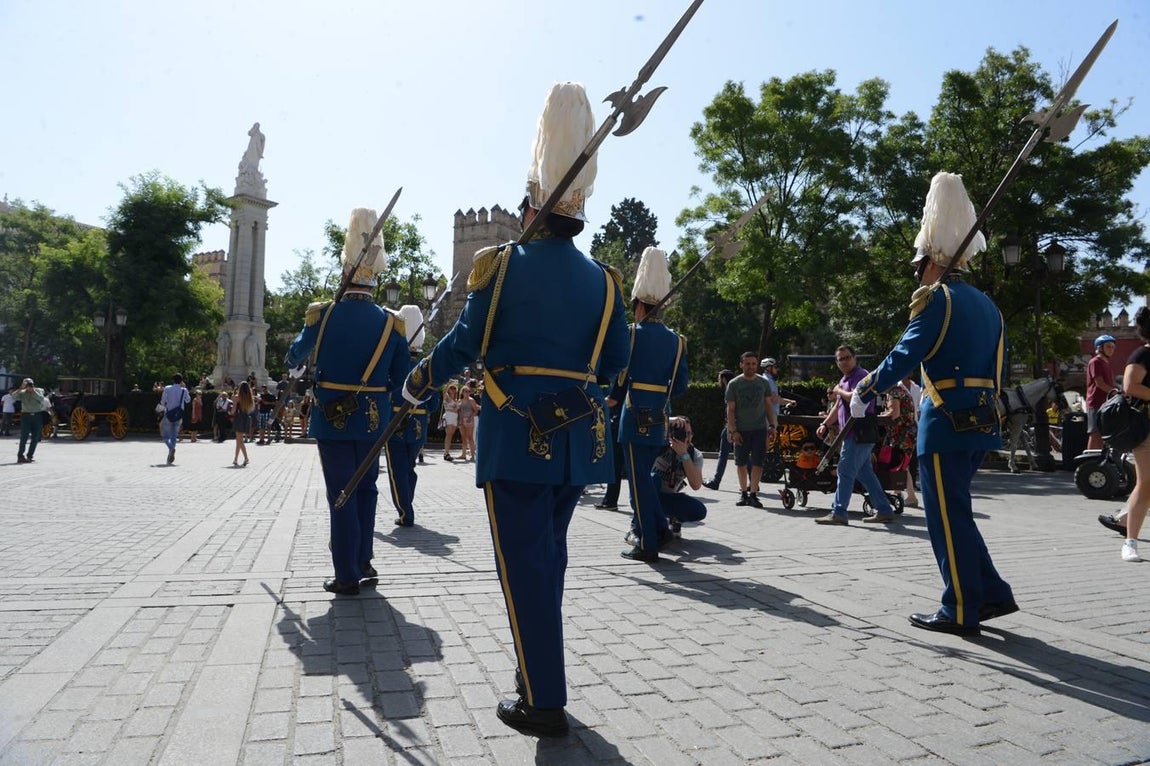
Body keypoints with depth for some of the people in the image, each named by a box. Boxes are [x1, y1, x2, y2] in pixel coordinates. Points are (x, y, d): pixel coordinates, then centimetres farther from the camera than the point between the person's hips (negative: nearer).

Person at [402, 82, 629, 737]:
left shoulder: (502, 265, -6)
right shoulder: (603, 279, 4)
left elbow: (464, 343, -3)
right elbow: (614, 362, 7)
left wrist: (419, 384, 14)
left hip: (518, 436, -5)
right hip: (579, 438, 5)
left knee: (525, 565, 3)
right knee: (550, 556, 19)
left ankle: (545, 702, 10)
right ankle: (540, 672, 35)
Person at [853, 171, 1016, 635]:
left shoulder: (937, 300, -10)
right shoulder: (987, 305, 16)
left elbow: (904, 357, -14)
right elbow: (997, 370, 18)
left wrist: (863, 393, -2)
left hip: (947, 424, -9)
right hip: (981, 421, 9)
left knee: (948, 517, 0)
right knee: (953, 511, 19)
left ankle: (961, 612, 9)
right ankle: (992, 594, 22)